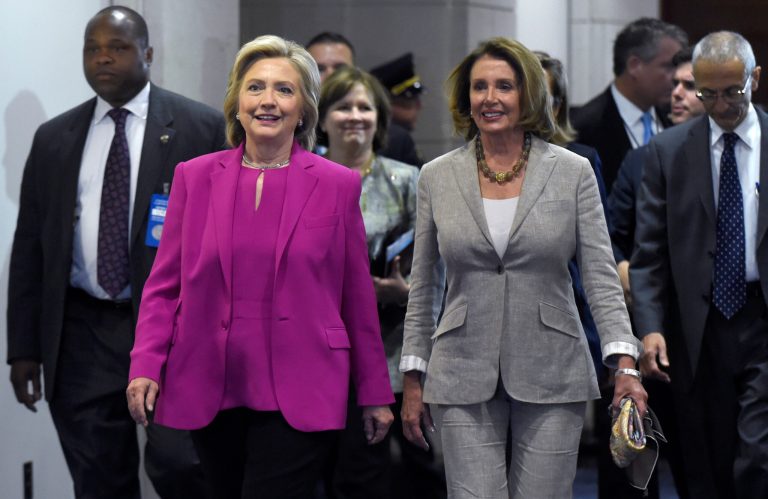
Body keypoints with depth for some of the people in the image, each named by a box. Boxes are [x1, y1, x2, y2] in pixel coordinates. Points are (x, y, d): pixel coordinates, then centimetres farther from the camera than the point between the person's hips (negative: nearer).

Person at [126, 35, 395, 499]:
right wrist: (146, 367, -5)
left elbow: (358, 296, 5)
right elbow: (165, 283, 7)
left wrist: (375, 392, 9)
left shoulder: (338, 184, 2)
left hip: (298, 400, -2)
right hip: (210, 394, 3)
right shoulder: (194, 177, 6)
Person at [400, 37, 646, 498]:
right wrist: (413, 378, 8)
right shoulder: (438, 176, 5)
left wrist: (625, 364, -13)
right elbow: (421, 287, 10)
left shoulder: (573, 172, 1)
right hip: (464, 379, 1)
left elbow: (601, 275, -3)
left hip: (552, 377, -1)